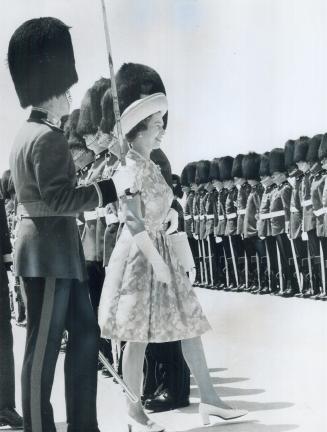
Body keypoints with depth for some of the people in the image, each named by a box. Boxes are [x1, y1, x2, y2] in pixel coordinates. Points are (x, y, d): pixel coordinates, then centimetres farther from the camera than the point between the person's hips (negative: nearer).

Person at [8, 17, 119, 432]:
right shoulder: (49, 137, -16)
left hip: (53, 249, 10)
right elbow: (58, 199, -24)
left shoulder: (27, 133, 15)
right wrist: (112, 187, -22)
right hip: (49, 251, -10)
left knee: (85, 331, 14)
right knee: (44, 345, -5)